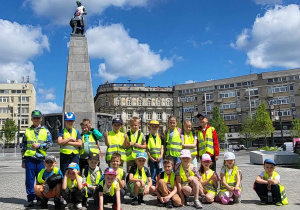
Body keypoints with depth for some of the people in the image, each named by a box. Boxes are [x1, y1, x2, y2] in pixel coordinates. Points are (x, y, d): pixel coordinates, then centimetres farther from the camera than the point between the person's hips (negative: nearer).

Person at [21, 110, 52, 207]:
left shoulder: (46, 131, 9)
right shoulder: (27, 131, 11)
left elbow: (50, 143, 1)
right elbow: (23, 146, 12)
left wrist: (38, 145, -11)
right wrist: (23, 160, 8)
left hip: (41, 158, -1)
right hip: (29, 158, 1)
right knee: (29, 179, 2)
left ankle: (40, 199, 14)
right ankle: (30, 199, 12)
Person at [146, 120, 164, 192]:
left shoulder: (160, 137, 9)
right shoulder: (148, 137, 2)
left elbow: (162, 148, 6)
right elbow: (147, 148, -2)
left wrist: (161, 156, -7)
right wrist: (150, 157, -10)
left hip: (159, 158, 2)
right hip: (151, 158, -2)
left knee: (159, 172, 5)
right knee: (153, 173, 3)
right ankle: (153, 185, 13)